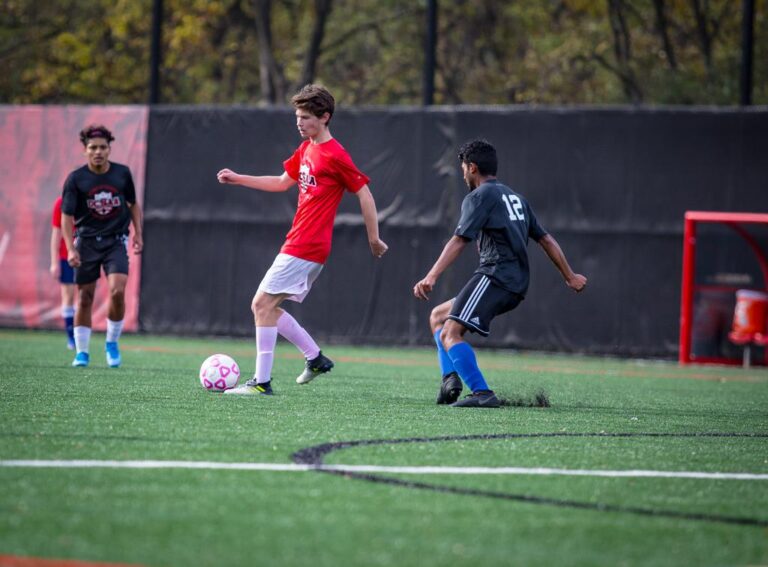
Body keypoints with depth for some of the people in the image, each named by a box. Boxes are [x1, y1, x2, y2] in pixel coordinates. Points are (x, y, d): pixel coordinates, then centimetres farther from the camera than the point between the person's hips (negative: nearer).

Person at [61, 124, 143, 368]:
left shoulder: (122, 174, 0)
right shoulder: (76, 179, -7)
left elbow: (133, 204, 15)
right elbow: (67, 216, -7)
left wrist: (138, 234, 7)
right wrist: (70, 248, -17)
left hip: (116, 241, 0)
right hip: (87, 242, 0)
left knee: (117, 291, -17)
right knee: (84, 297, 1)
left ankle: (112, 343, 3)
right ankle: (82, 352, 13)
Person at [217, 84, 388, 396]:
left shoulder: (334, 156, -14)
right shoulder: (306, 149, 14)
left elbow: (364, 194, -11)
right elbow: (283, 182, 27)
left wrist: (374, 239, -7)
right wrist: (238, 179, 20)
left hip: (306, 248, -9)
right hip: (298, 244, 10)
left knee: (263, 304, -12)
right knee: (266, 307, 11)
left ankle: (261, 382, -11)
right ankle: (315, 358, 20)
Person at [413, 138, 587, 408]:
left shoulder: (479, 197, -3)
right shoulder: (516, 198, 24)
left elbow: (459, 241, -16)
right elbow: (546, 239, 25)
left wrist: (431, 277, -24)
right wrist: (570, 277, 31)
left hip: (495, 275, -9)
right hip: (517, 284, 9)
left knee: (450, 333, -18)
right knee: (438, 316, 19)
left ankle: (482, 393, -30)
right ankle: (451, 378, 1)